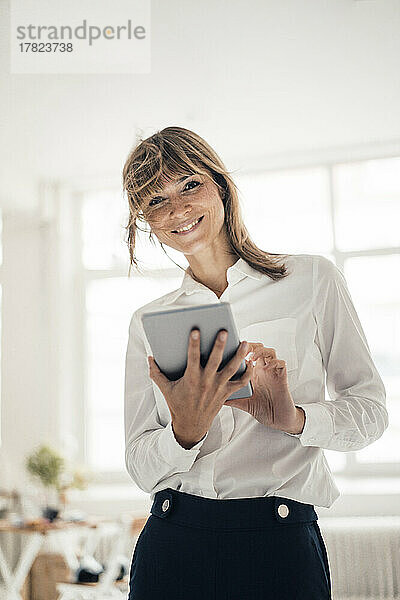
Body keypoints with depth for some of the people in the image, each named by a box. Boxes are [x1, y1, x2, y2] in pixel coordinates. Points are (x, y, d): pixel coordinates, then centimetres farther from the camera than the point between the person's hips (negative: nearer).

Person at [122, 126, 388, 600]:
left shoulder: (312, 279, 2)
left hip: (282, 548, -2)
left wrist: (294, 418, -17)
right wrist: (185, 432, -17)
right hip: (173, 547, 2)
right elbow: (140, 468, 3)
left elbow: (370, 409, 1)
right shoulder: (147, 323, 7)